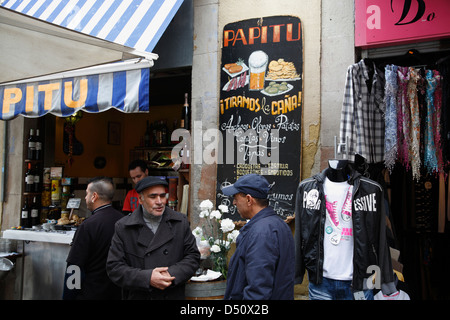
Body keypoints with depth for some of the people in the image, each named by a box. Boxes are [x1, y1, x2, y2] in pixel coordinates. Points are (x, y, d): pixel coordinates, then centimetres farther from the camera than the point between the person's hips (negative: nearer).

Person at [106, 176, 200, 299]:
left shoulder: (181, 222, -2)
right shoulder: (123, 227, -7)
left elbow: (193, 256, -1)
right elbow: (114, 267, -10)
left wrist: (172, 274, -18)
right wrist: (147, 278, -22)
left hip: (174, 295, 2)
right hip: (137, 296, -1)